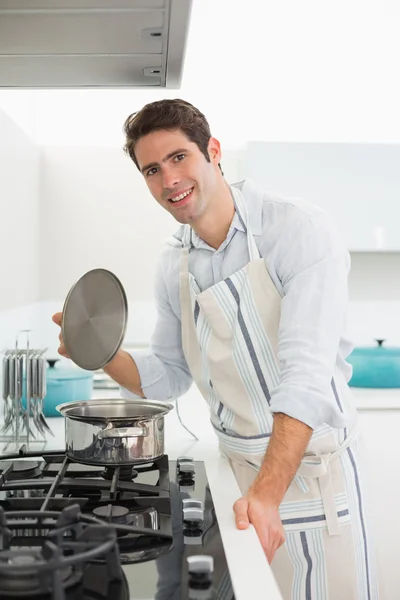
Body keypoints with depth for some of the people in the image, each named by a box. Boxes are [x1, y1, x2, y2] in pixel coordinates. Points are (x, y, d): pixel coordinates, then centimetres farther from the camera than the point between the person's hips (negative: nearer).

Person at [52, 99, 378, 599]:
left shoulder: (300, 230, -17)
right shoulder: (173, 266, 2)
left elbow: (307, 374, -26)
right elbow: (166, 376, 11)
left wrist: (267, 492, -35)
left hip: (309, 464, -5)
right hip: (236, 467, 5)